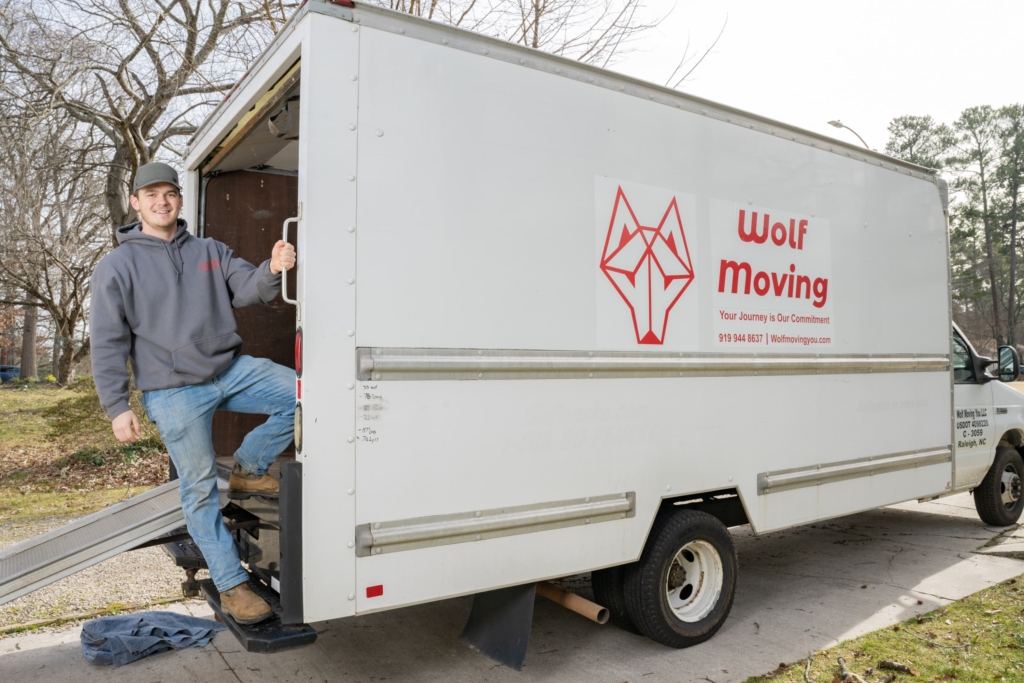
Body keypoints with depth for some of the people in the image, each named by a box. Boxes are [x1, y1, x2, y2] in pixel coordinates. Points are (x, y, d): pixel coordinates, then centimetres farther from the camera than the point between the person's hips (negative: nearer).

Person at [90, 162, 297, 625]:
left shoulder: (210, 251, 12)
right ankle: (231, 586, 11)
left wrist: (272, 271, -23)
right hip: (173, 391, -4)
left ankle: (248, 469, 7)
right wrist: (117, 406, -7)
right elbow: (107, 343, -1)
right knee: (200, 489, 0)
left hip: (230, 370, 4)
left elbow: (246, 289, 0)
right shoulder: (117, 266, 1)